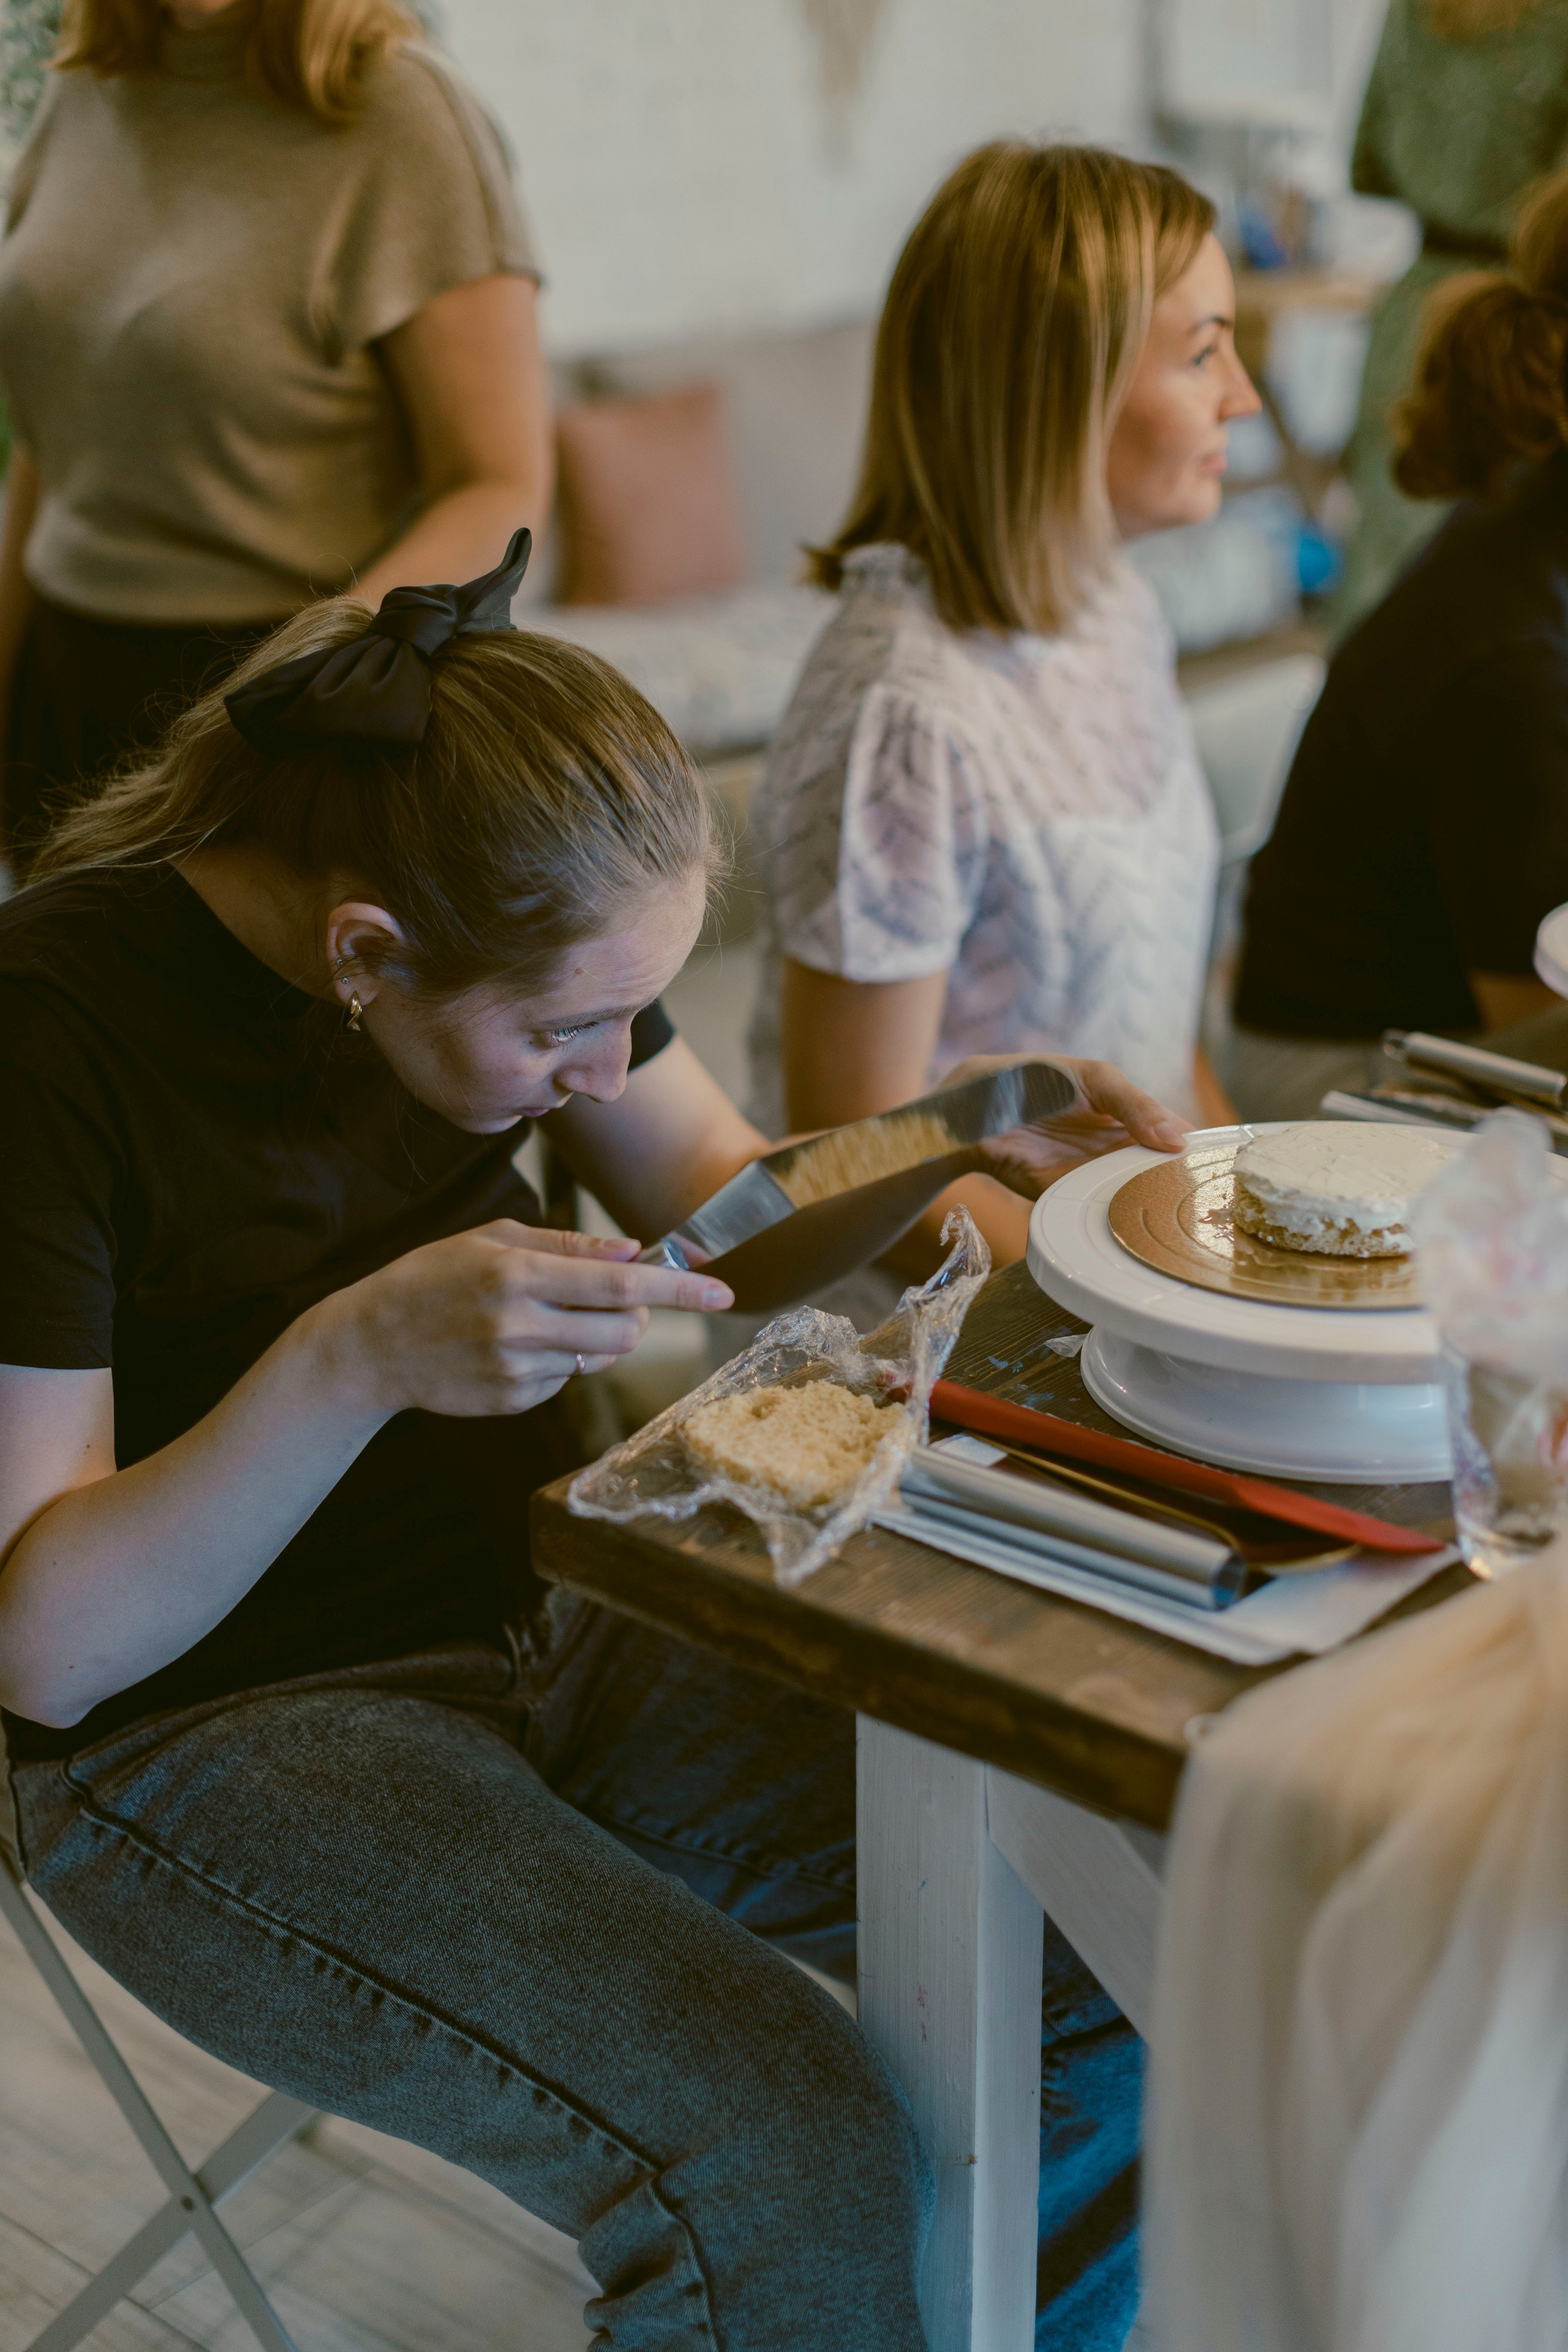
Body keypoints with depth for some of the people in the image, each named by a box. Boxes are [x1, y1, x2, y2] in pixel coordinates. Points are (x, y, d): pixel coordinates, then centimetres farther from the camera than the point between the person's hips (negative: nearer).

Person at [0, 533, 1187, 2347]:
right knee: (786, 2169, -27)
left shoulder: (525, 933, -4)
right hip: (216, 1738, -6)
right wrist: (353, 1358, -36)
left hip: (544, 1615, 7)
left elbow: (718, 1195, 12)